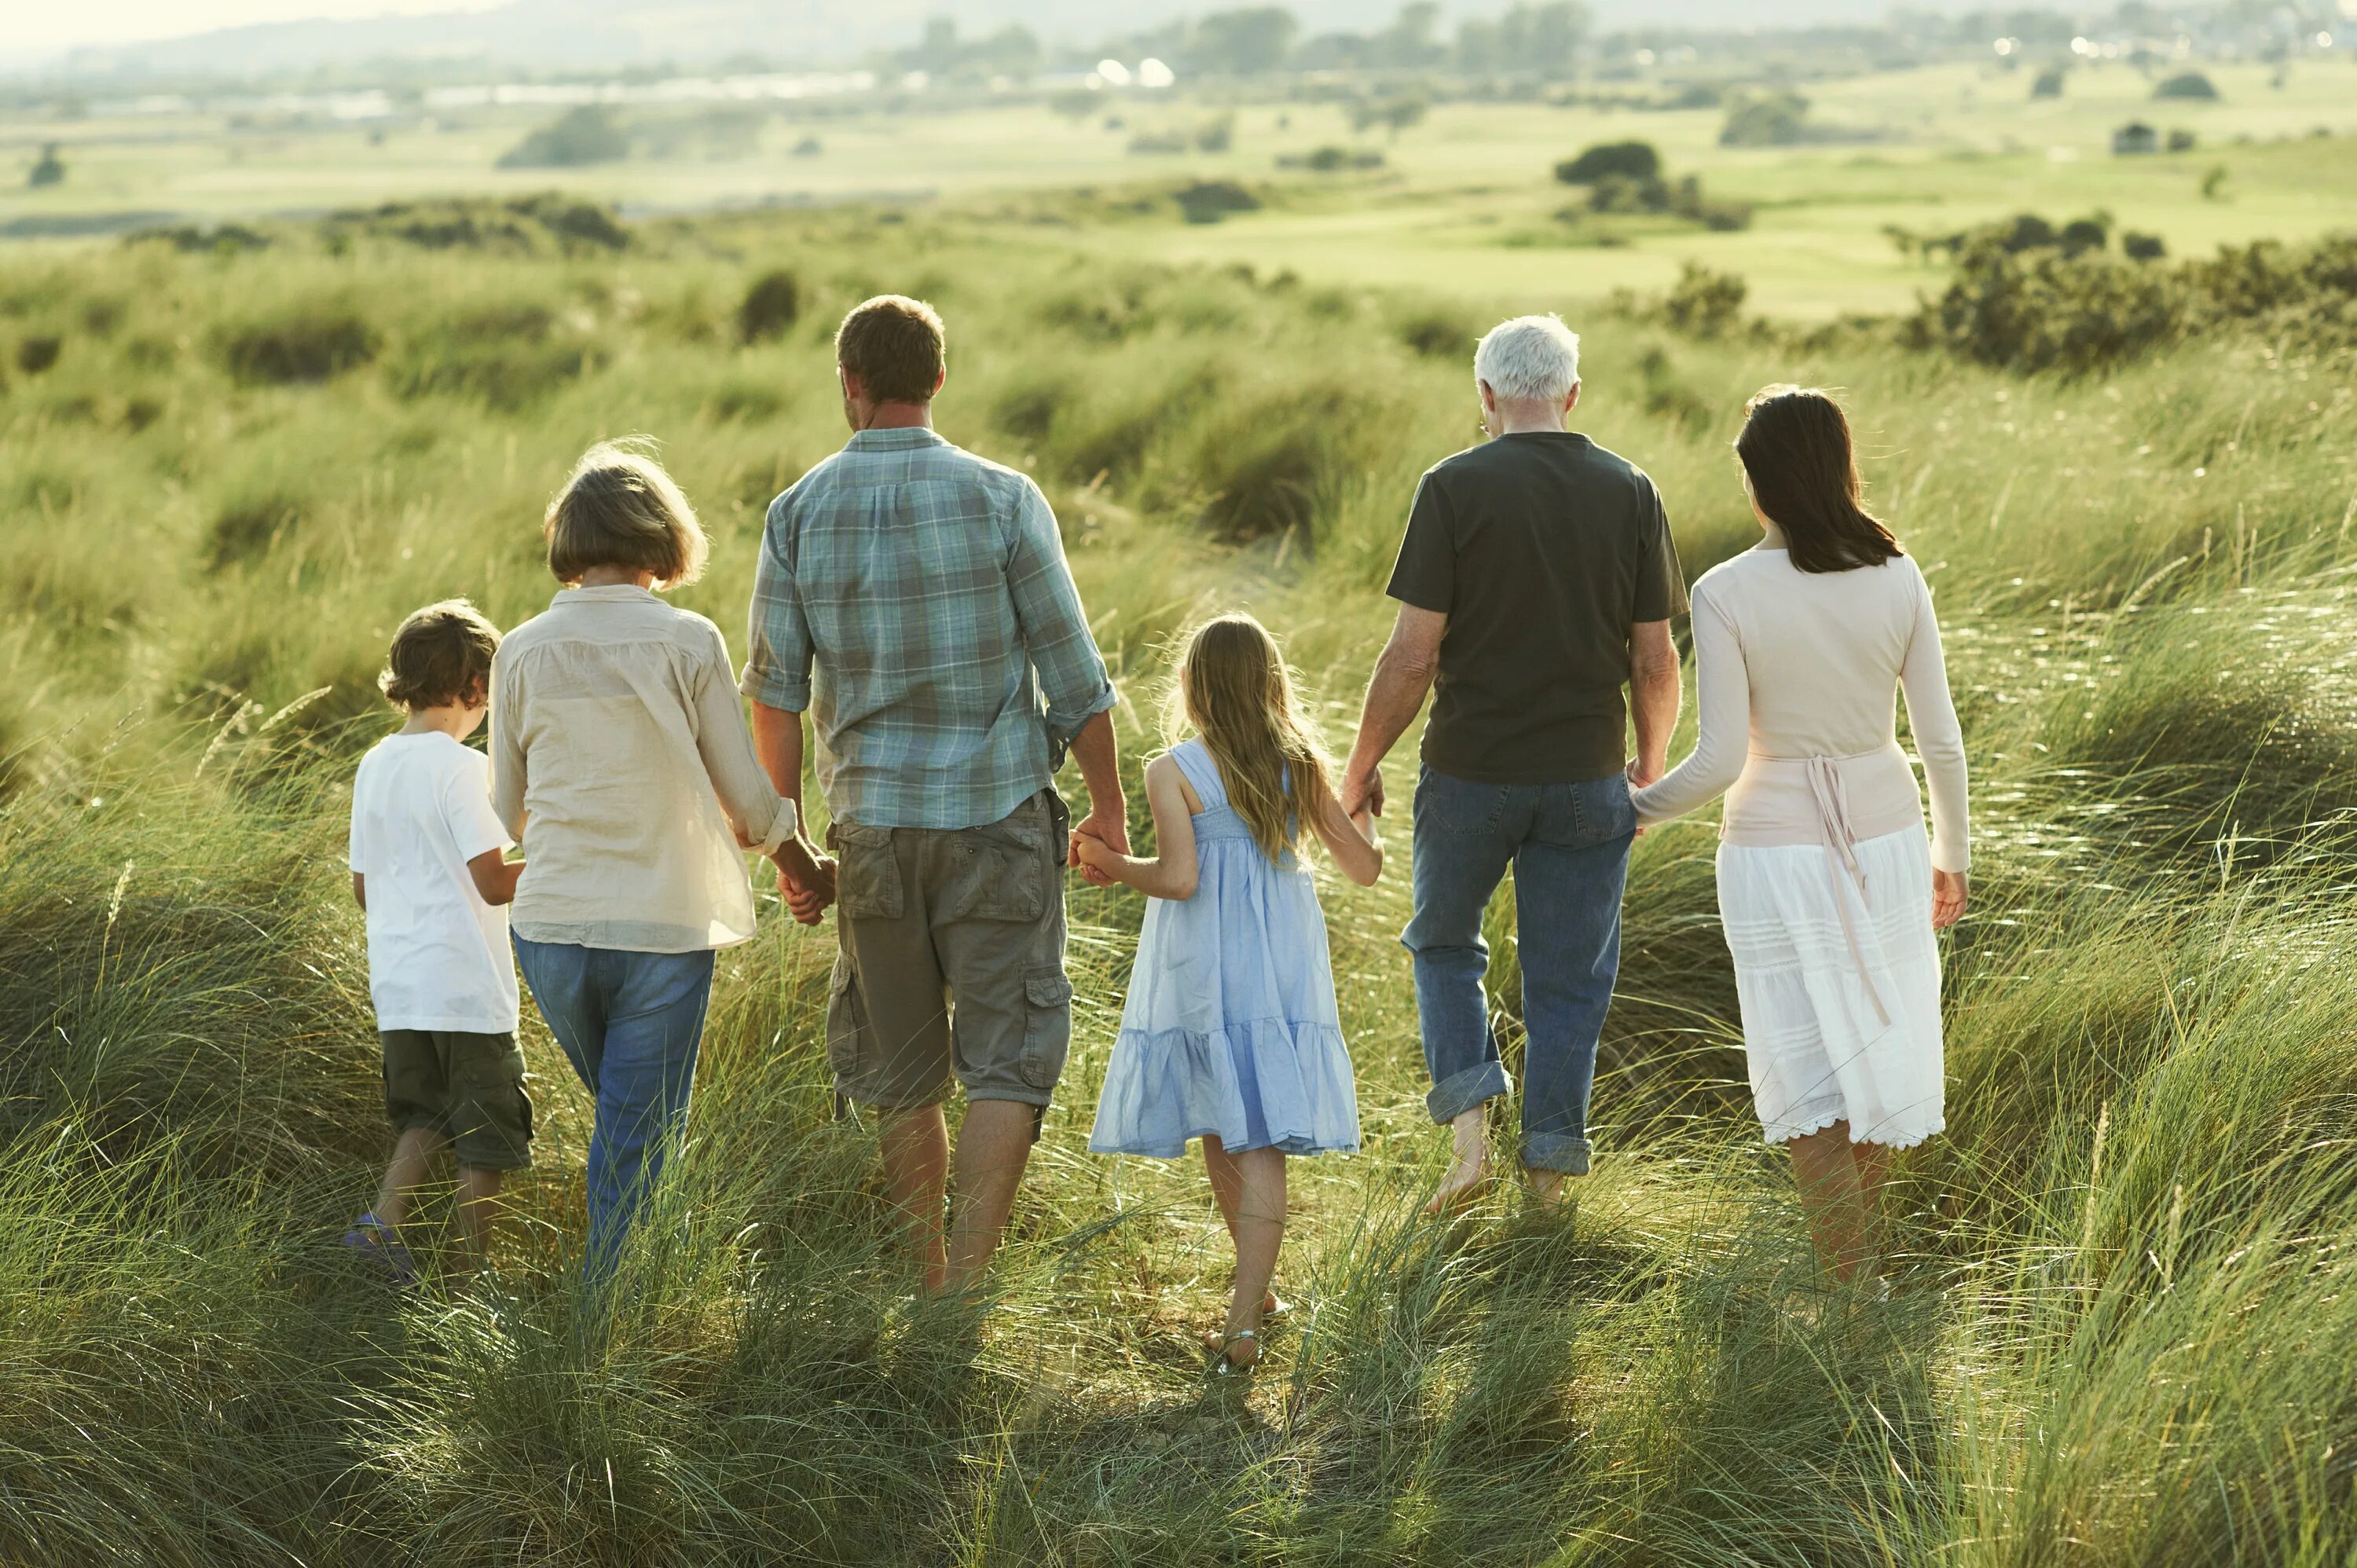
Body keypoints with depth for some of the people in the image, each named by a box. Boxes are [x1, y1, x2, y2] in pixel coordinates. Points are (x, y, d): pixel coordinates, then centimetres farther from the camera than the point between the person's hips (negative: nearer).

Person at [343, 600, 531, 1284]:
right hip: (467, 989, -7)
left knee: (426, 1117, 19)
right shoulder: (464, 768, -14)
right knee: (486, 1135, 5)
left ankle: (383, 1220, -2)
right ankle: (473, 1272, 9)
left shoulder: (373, 767, 8)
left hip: (397, 989, 7)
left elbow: (363, 889, 13)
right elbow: (494, 882, -17)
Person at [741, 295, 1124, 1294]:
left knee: (900, 1074, 14)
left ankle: (926, 1287, 22)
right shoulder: (1002, 501, -6)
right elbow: (1074, 675, -4)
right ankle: (967, 1279, -11)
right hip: (997, 813, -2)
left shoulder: (799, 513, -1)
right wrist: (1108, 807, 8)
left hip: (872, 825, 2)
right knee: (1007, 1059, 1)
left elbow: (775, 691, 1)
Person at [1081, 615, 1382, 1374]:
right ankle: (1245, 1318, -14)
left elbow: (1179, 878, -19)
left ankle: (1254, 1291, 30)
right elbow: (1364, 868, 6)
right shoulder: (1301, 766, 1)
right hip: (1283, 969, 2)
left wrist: (1115, 865, -2)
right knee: (1262, 1144, -2)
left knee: (1219, 1134, 17)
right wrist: (1365, 818, 26)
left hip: (1203, 979, -2)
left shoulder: (1173, 772, -9)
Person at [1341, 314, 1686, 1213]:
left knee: (1444, 942, 19)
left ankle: (1470, 1121, 4)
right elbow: (1655, 661, 1)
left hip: (1471, 771, -2)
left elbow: (1414, 652, -11)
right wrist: (1652, 764, 18)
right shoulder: (1630, 494, -1)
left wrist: (1363, 765, 1)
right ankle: (1551, 1166, 16)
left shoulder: (1454, 489, -9)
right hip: (1587, 778, 2)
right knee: (1569, 978, 13)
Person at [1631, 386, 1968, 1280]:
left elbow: (1720, 761, -15)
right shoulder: (1897, 579, -5)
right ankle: (1864, 1236, 34)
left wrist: (1638, 809, 4)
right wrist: (1953, 856, 14)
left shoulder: (1727, 594, -16)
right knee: (1885, 1044, 19)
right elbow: (1941, 742, 0)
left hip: (1775, 853, -3)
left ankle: (1853, 1286, 5)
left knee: (1805, 1073, 5)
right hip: (1887, 837, 4)